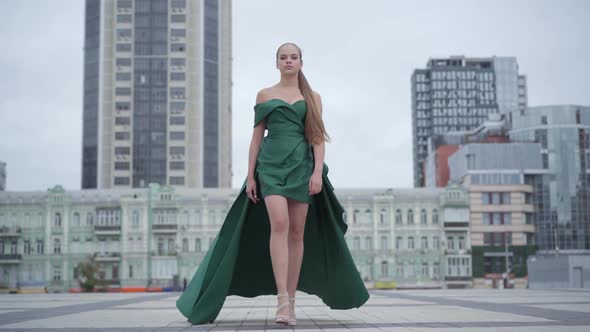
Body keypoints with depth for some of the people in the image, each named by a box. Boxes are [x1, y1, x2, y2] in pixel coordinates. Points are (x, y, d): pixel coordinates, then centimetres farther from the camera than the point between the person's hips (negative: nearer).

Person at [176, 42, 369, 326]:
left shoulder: (312, 97, 12)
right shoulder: (265, 95, 11)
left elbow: (318, 137, 4)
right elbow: (256, 137, 9)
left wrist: (318, 172, -11)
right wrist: (250, 176, 3)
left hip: (302, 167, 2)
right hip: (271, 166, -1)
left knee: (297, 232, 1)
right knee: (279, 225, -20)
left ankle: (291, 301, 8)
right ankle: (282, 301, -24)